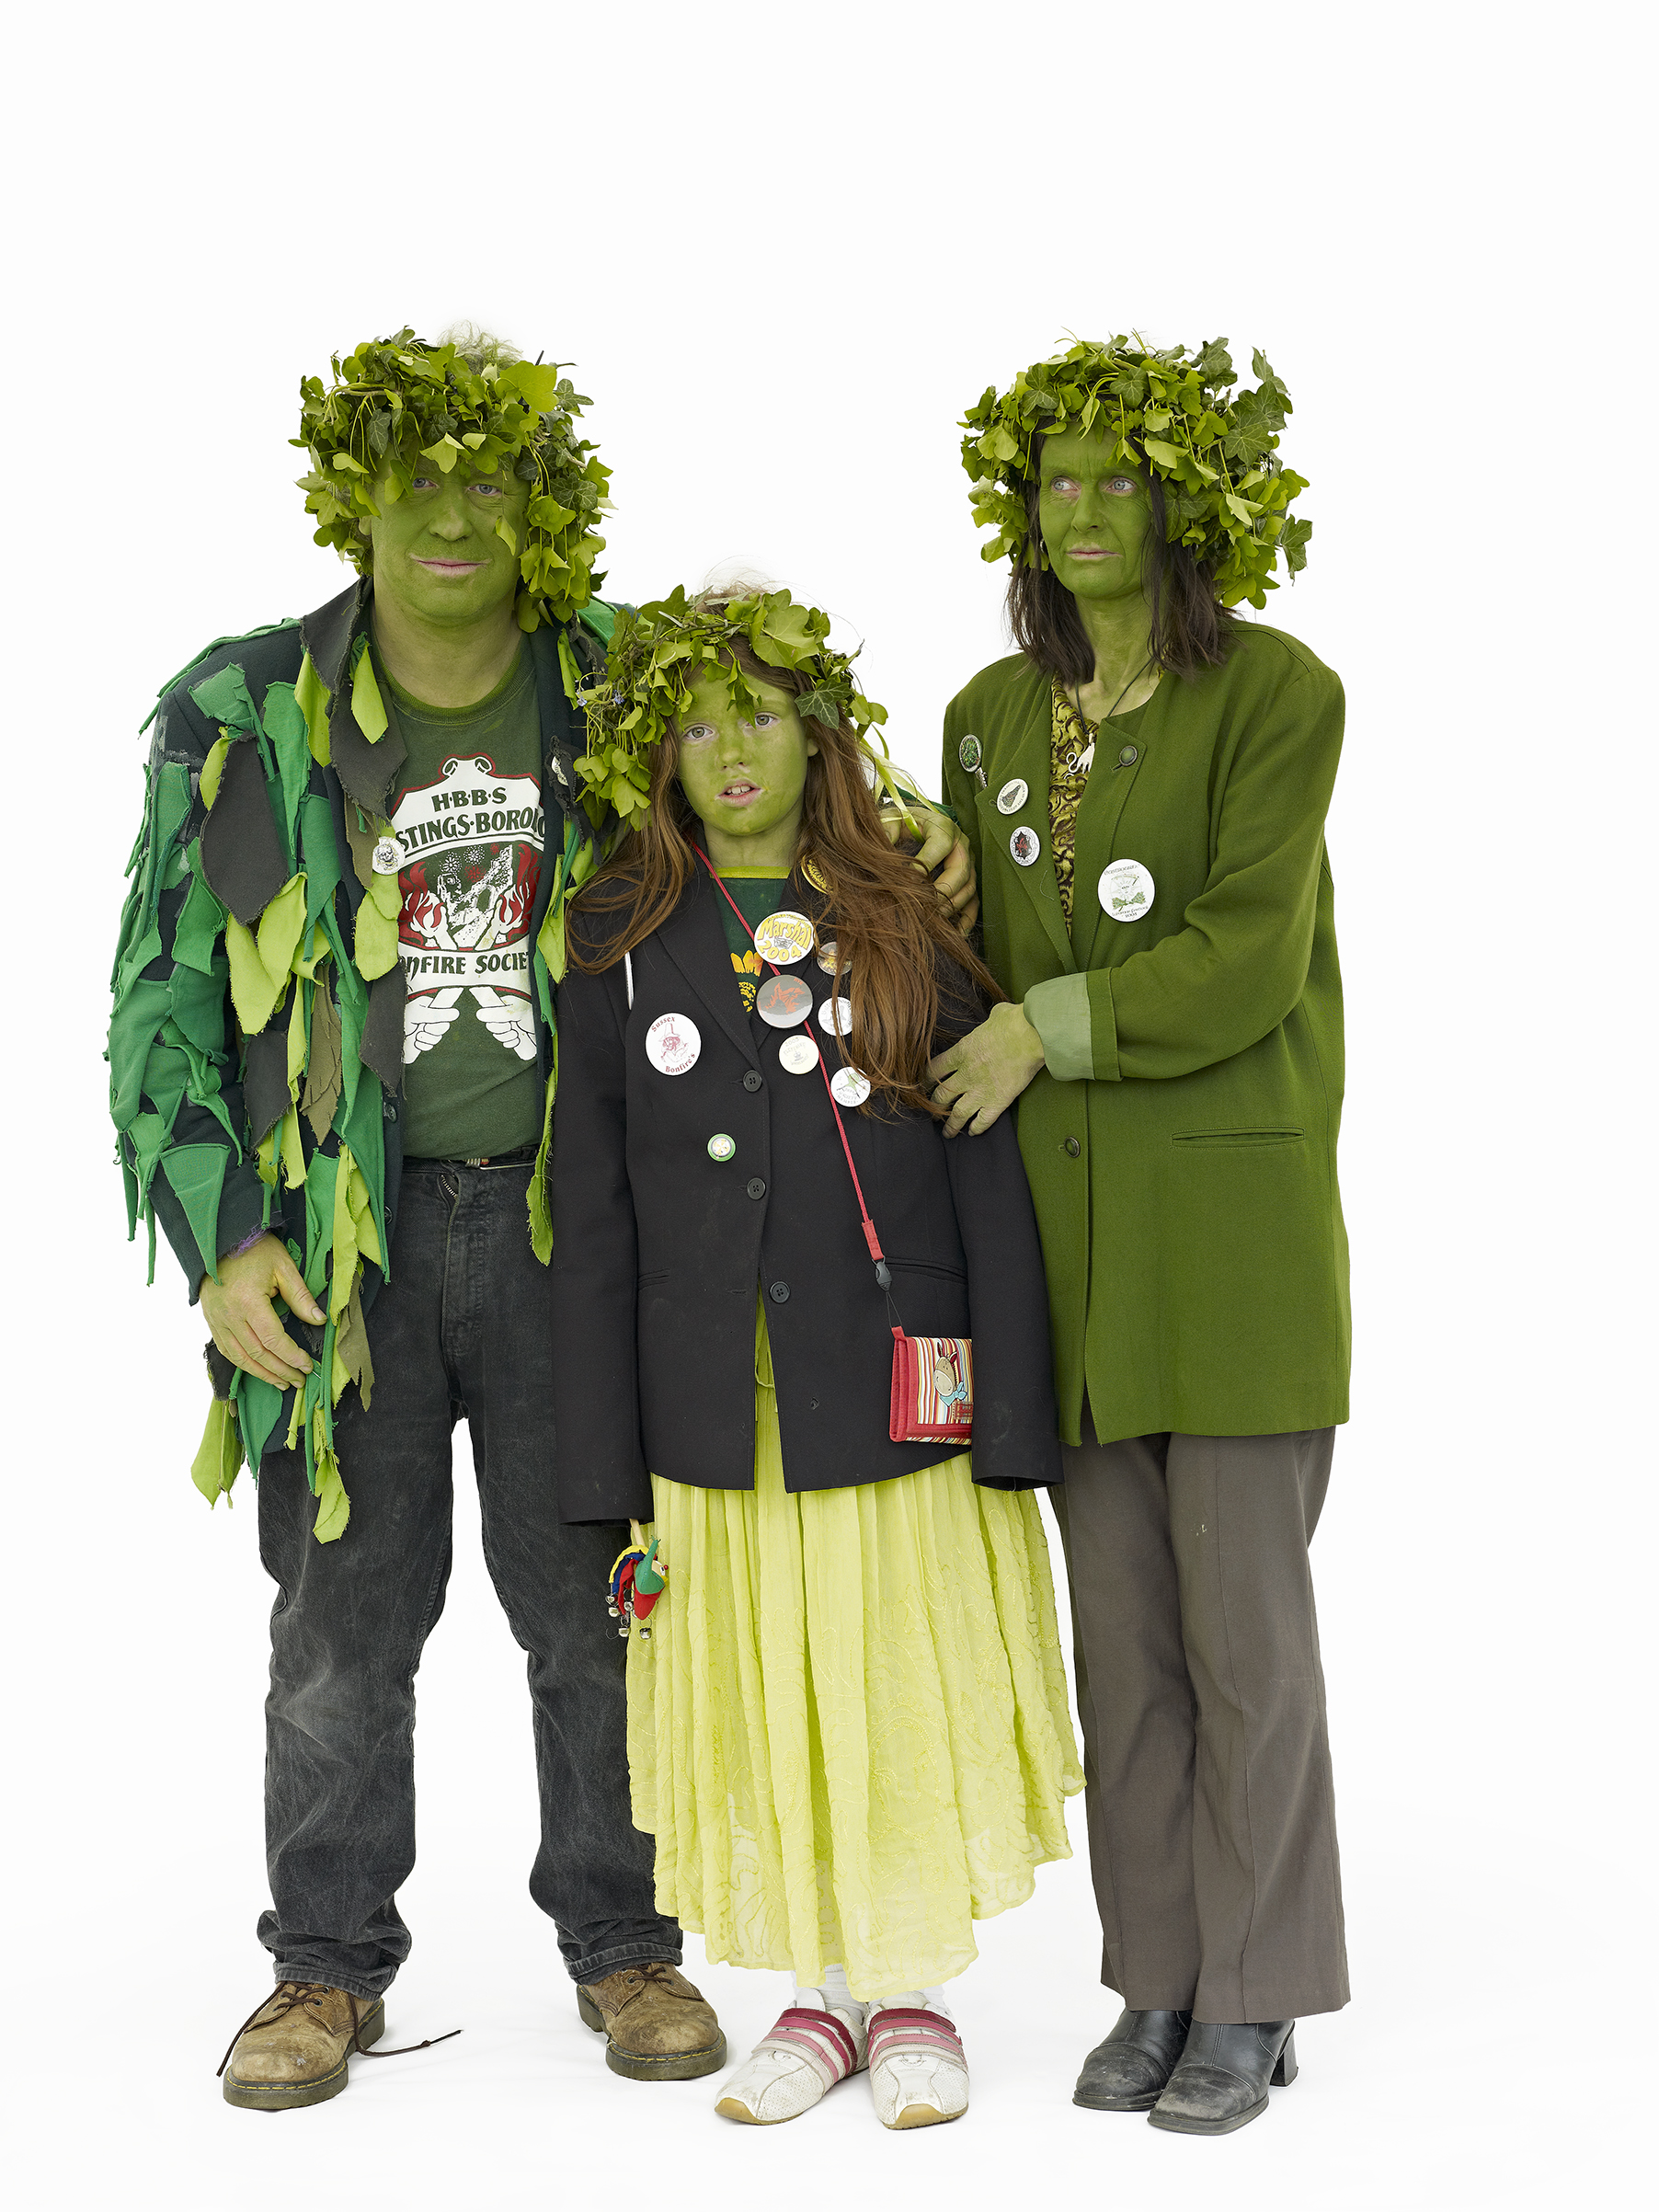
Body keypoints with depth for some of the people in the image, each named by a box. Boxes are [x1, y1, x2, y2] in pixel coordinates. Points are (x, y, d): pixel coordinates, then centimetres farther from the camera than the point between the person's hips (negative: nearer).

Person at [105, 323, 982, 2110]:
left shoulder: (619, 693, 2)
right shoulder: (245, 714, -1)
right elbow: (165, 995, 1)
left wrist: (907, 834, -3)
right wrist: (221, 1240, -7)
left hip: (564, 1222, 1)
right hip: (338, 1238, 0)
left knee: (592, 1607, 8)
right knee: (345, 1619, 8)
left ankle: (621, 1942, 25)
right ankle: (330, 1964, 24)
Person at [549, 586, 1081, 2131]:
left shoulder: (910, 927, 2)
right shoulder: (622, 942, 4)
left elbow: (991, 1183, 0)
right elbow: (592, 1213, 3)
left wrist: (1014, 1426, -6)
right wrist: (603, 1468, -1)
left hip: (899, 1400, -1)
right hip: (718, 1410, 1)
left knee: (908, 1691, 5)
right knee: (764, 1709, 7)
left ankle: (918, 1997, 23)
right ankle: (823, 1994, 25)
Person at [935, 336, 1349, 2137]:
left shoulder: (1278, 692, -4)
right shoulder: (991, 716, 13)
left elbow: (1244, 960, -13)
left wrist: (1049, 1027, -10)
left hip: (1237, 1212, -5)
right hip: (1066, 1216, 5)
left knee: (1243, 1624, -1)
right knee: (1119, 1628, 8)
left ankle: (1253, 2005, 11)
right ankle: (1158, 1987, 19)